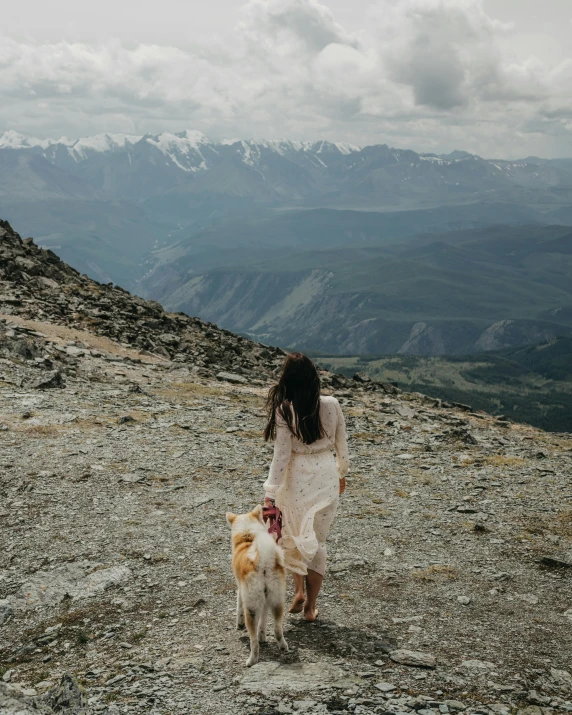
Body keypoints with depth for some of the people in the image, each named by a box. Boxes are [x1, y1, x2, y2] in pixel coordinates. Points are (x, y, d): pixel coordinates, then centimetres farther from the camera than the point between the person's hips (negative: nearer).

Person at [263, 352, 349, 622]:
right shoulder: (332, 405, -7)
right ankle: (311, 606, 20)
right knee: (317, 540, 15)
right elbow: (341, 444, 6)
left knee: (293, 535, 22)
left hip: (297, 477, -3)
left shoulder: (285, 411, -15)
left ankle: (298, 590, 8)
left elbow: (281, 456, -15)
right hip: (327, 475, 3)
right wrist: (342, 473, 23)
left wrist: (270, 496, -11)